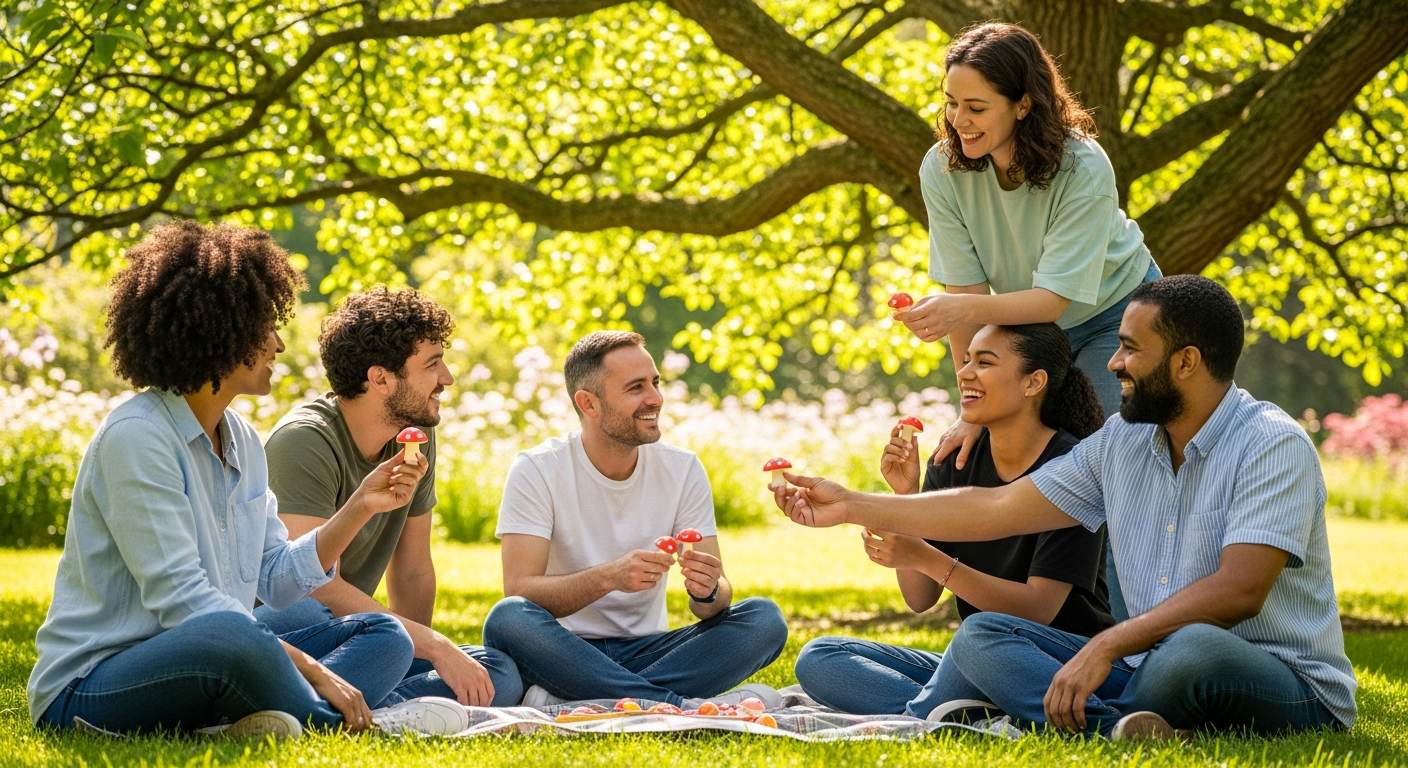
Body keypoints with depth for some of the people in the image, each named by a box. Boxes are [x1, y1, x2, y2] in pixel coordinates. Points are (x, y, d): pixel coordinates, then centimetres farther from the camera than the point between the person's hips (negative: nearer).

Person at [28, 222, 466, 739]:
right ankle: (341, 723, -15)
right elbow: (180, 599, -23)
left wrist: (360, 508, 3)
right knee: (231, 638, -40)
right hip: (93, 686, -10)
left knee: (383, 638, 3)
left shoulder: (242, 441, 13)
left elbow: (275, 580, 13)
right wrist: (310, 669, -23)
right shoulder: (135, 436, -16)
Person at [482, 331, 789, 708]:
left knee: (764, 617, -18)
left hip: (645, 652, 3)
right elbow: (518, 592, -18)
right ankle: (685, 707, -33)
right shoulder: (536, 471, -8)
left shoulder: (683, 470, 1)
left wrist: (708, 591, -27)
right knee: (507, 618, -34)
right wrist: (608, 577, -34)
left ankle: (573, 703, -29)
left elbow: (716, 602, -2)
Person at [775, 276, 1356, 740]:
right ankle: (1122, 727, -32)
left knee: (1195, 647, -43)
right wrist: (855, 507, 15)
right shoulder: (1123, 442, 11)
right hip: (1152, 668, 8)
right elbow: (997, 509, 15)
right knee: (980, 636, -9)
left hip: (1292, 691, -8)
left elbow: (1239, 589, -24)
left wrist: (1106, 647, -28)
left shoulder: (1273, 446, -12)